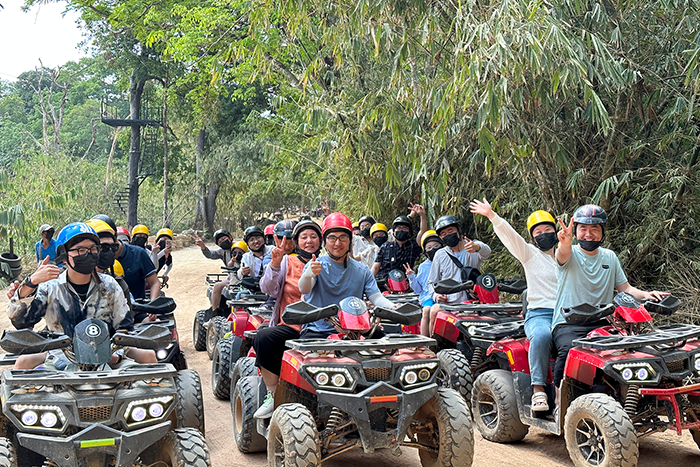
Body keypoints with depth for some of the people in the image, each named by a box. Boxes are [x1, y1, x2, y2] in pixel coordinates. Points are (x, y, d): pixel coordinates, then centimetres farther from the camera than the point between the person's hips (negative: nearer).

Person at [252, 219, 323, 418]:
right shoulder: (288, 262, 12)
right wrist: (275, 265, -16)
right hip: (290, 326, 1)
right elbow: (268, 289, 0)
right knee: (263, 338, -29)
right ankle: (273, 395, -17)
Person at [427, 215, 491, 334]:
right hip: (446, 302, 1)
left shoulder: (472, 248, 8)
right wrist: (436, 295, -2)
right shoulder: (440, 255, 15)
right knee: (435, 310, -31)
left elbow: (486, 252, -17)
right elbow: (432, 282, 21)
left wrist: (477, 247, -42)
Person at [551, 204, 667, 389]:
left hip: (601, 324, 4)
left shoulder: (610, 257, 17)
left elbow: (625, 288, 19)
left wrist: (646, 295, -3)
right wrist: (565, 242, -50)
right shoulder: (571, 253, 0)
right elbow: (564, 254, -25)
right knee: (569, 350, -35)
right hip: (568, 324, -4)